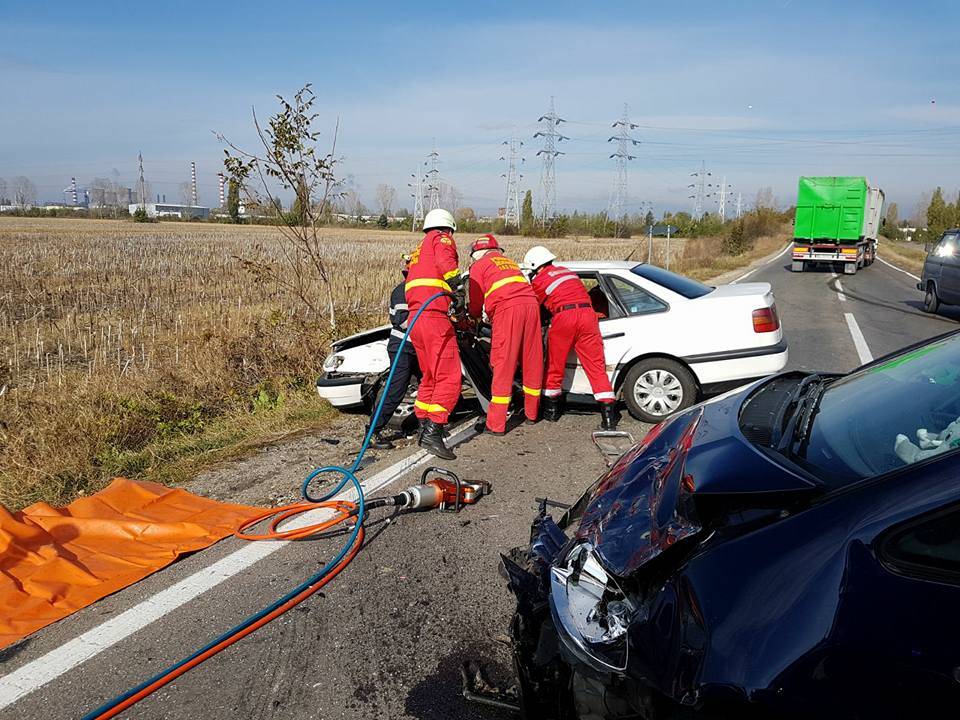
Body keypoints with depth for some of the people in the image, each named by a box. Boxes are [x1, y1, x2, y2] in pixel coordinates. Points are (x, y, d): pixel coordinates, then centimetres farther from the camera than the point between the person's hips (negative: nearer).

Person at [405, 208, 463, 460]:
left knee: (430, 376, 19)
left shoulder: (419, 249, 32)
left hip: (414, 316, 9)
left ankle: (424, 427, 23)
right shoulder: (442, 238, 7)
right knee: (449, 377, -11)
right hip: (433, 315, -9)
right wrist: (457, 286, -9)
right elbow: (445, 262, -16)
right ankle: (433, 432, -18)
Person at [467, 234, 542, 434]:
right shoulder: (511, 263, 33)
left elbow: (476, 301, 14)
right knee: (532, 363, 14)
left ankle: (496, 424, -6)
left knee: (503, 367, -6)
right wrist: (491, 314, 41)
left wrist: (474, 315, 36)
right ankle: (531, 414, 27)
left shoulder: (479, 266, 15)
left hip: (507, 309, -6)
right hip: (531, 305, 6)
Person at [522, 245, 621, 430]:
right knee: (596, 366, 2)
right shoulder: (567, 271, 28)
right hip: (588, 313, 4)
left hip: (564, 316, -4)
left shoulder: (538, 280, 10)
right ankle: (609, 415, -3)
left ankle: (551, 410, 24)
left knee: (554, 366, 12)